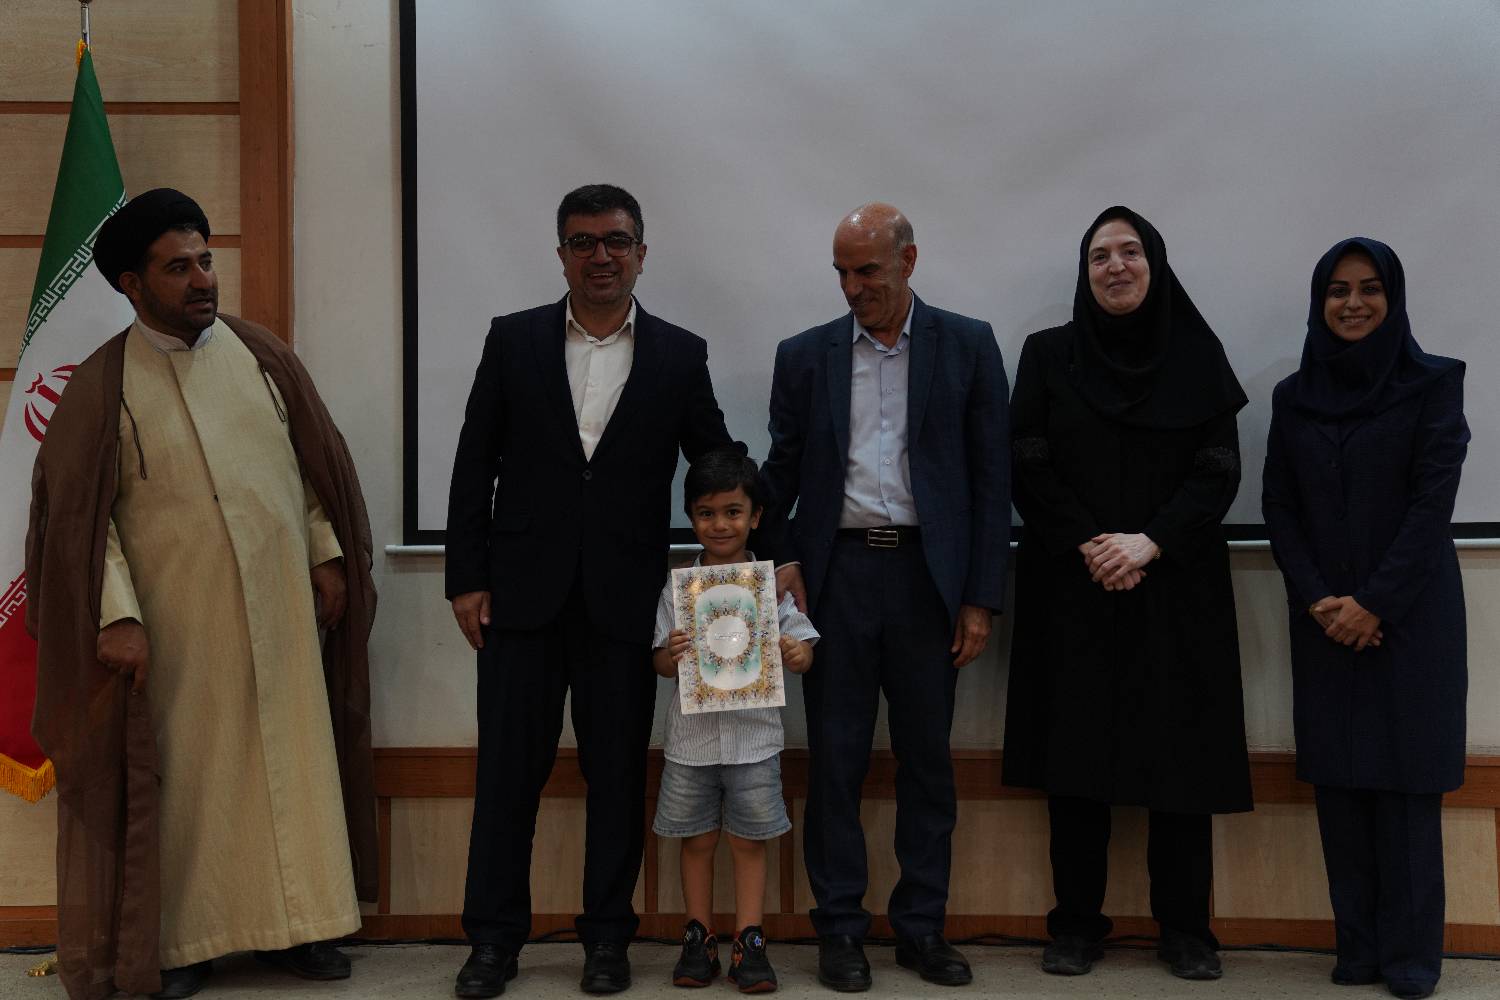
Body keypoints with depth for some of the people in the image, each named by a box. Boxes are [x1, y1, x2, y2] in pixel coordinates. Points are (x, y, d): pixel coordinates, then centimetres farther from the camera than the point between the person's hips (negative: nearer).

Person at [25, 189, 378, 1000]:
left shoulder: (260, 354, 4)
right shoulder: (104, 384, -5)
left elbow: (312, 463, 10)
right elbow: (83, 512, -7)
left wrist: (328, 556, 6)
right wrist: (116, 614, -13)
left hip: (281, 604, 3)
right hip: (178, 623, -3)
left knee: (292, 760, 8)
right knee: (184, 773, 5)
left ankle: (294, 923, 21)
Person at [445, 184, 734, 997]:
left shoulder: (679, 355, 4)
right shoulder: (513, 340, 4)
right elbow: (474, 466, 3)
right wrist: (466, 579, -2)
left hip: (623, 601, 0)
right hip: (523, 593, 0)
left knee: (618, 774, 7)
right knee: (508, 769, 6)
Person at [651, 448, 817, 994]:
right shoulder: (677, 586, 1)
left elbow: (801, 645, -1)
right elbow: (661, 663, 2)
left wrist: (797, 655, -23)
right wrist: (671, 655, -20)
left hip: (754, 736, -1)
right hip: (692, 737, 1)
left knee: (749, 841, 7)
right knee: (696, 841, 11)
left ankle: (750, 943, 16)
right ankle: (699, 939, 23)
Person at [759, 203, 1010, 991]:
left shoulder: (967, 346, 3)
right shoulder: (805, 355, 7)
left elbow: (991, 475, 2)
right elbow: (782, 473, 11)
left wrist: (981, 598, -2)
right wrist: (780, 561, -5)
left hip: (926, 576, 0)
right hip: (835, 574, 1)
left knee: (927, 761, 6)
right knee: (835, 759, 3)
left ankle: (922, 927, 18)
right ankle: (840, 930, 13)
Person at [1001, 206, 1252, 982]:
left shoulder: (1197, 355, 6)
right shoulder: (1048, 354, 6)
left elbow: (1219, 471, 0)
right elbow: (1030, 468, 0)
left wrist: (1150, 543, -14)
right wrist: (1089, 547, -12)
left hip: (1176, 590, 0)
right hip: (1073, 590, 0)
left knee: (1181, 751, 0)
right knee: (1075, 750, 1)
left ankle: (1185, 926, 10)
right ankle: (1077, 922, 10)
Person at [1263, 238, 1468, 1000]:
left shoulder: (1433, 382, -2)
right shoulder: (1294, 395, 8)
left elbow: (1433, 501, -8)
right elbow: (1278, 508, 5)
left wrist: (1375, 603, -14)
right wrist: (1317, 600, -8)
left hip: (1411, 614, -3)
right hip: (1324, 619, 3)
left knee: (1405, 777, -2)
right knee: (1338, 778, 2)